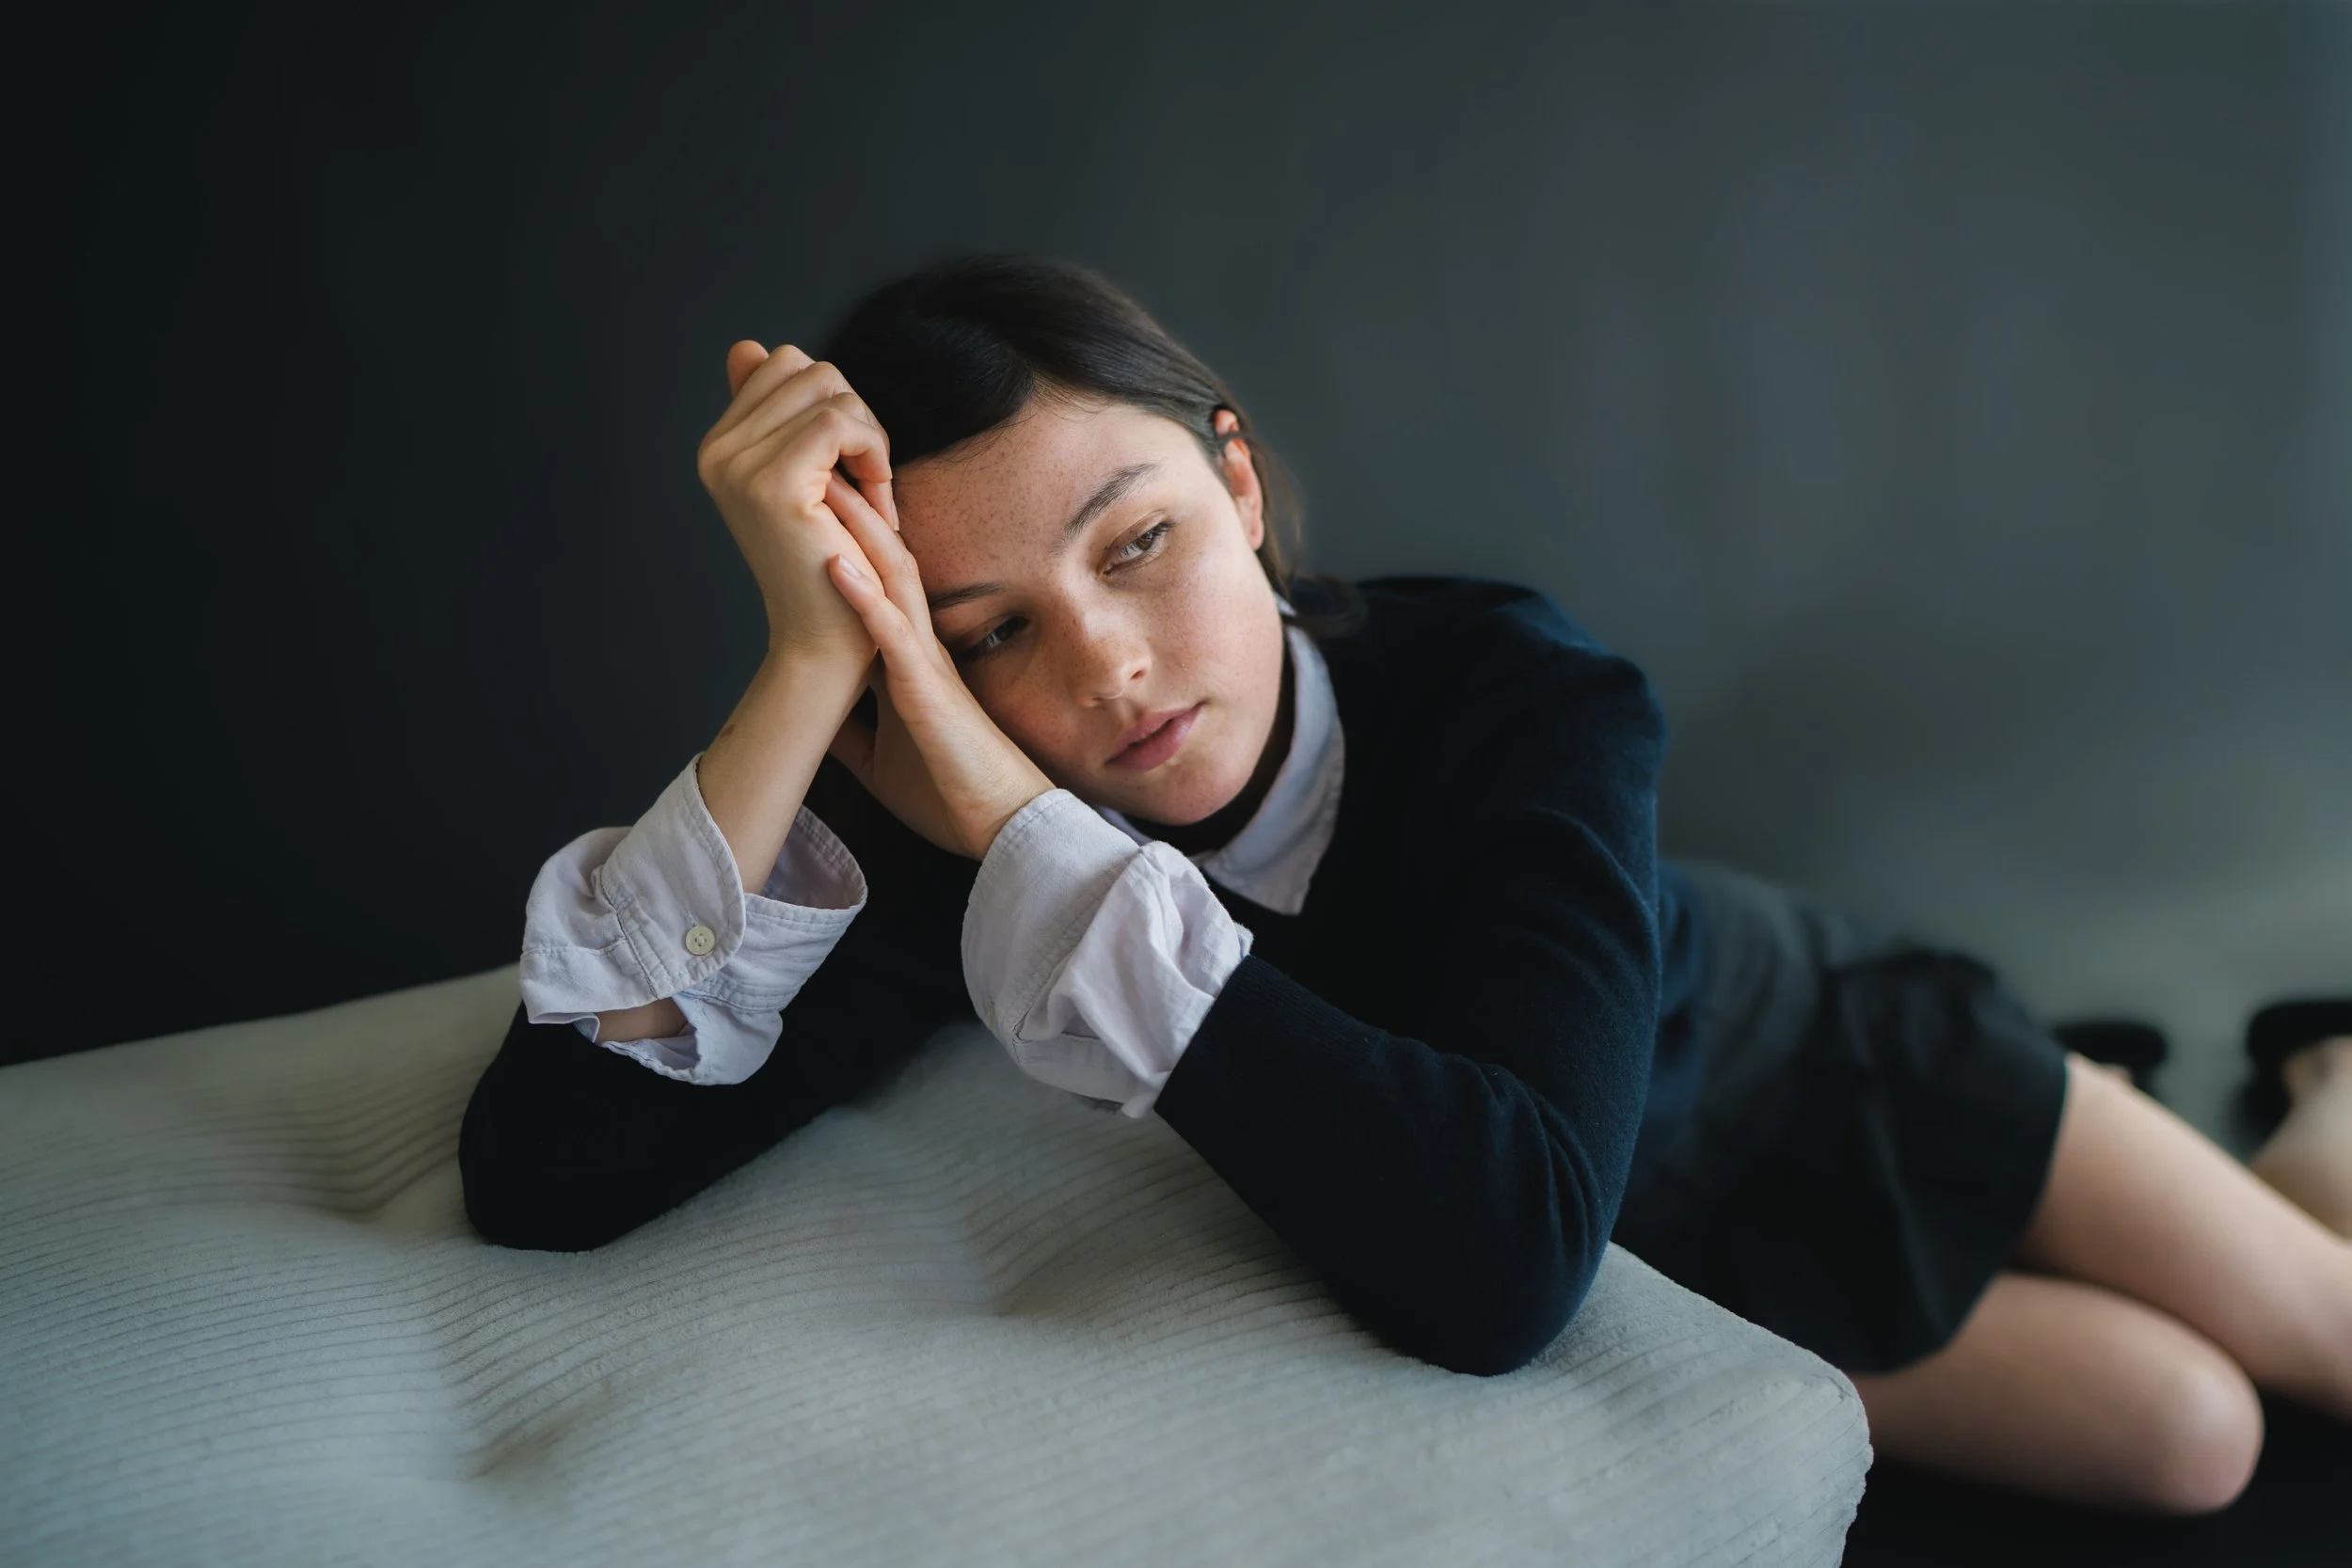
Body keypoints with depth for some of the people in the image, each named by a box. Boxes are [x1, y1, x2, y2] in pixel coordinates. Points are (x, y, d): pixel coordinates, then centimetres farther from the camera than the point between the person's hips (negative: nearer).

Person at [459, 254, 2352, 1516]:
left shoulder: (1517, 698, -38)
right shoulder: (950, 811, -30)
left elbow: (1501, 1261, -53)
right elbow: (544, 1175, -39)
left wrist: (1016, 828, -51)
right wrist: (807, 671, -49)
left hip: (1831, 1054, -1)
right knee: (2190, 1442, 9)